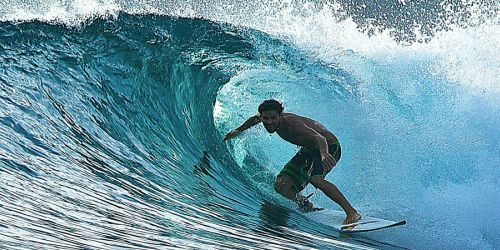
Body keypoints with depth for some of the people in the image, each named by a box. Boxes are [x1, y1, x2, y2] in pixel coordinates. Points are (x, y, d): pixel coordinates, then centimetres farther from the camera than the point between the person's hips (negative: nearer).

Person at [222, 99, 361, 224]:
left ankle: (352, 212, -29)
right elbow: (255, 119, 17)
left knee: (314, 178, -36)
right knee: (281, 186, -6)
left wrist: (324, 154, -69)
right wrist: (238, 130, 26)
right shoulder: (276, 122, -9)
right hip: (308, 150, 8)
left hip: (328, 147, -8)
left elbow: (319, 137, -49)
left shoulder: (291, 123, -33)